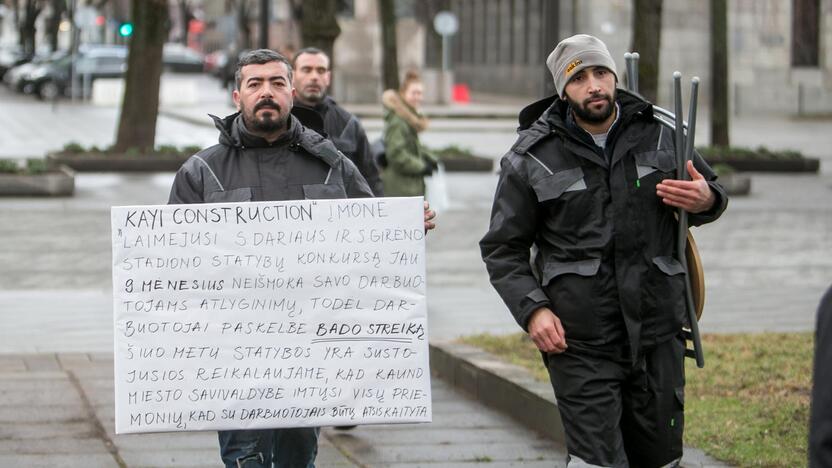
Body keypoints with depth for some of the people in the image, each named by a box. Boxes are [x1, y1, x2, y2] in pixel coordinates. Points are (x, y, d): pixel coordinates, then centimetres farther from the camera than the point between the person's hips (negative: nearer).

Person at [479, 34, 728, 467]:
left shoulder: (661, 134, 5)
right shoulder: (532, 158, -1)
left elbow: (710, 190, 19)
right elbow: (503, 249, 4)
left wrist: (706, 201, -6)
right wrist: (532, 310, -11)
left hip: (658, 333, 3)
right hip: (578, 341, -3)